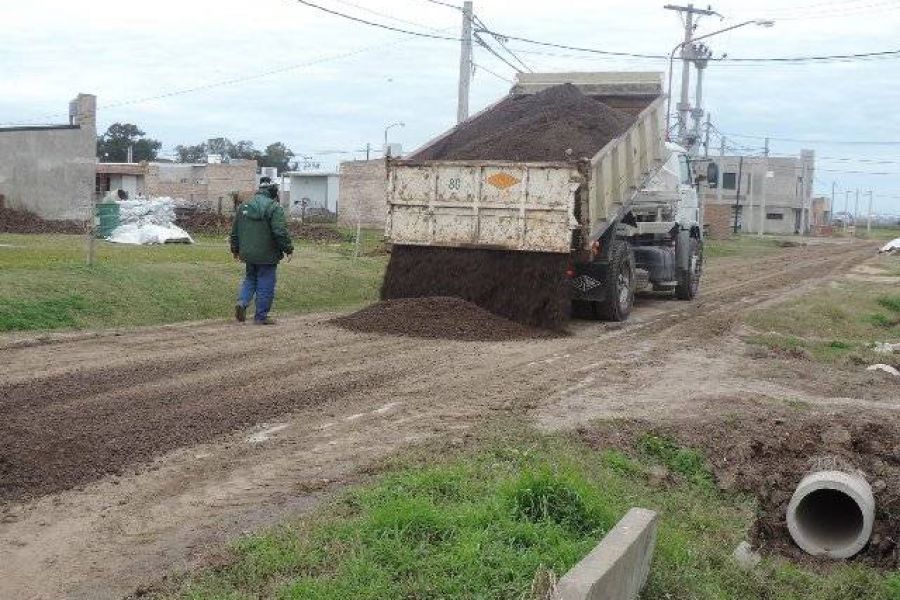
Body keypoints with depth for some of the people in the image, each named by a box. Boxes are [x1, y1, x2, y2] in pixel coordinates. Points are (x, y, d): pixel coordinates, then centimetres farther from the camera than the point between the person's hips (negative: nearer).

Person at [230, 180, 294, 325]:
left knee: (250, 279, 22)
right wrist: (288, 249, -8)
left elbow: (235, 230, 15)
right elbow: (280, 232, -19)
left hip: (248, 253, 6)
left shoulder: (243, 206, 9)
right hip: (267, 255, -6)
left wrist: (235, 249, 25)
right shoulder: (274, 207, -12)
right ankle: (261, 316, 7)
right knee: (265, 285, 3)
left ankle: (242, 302, 1)